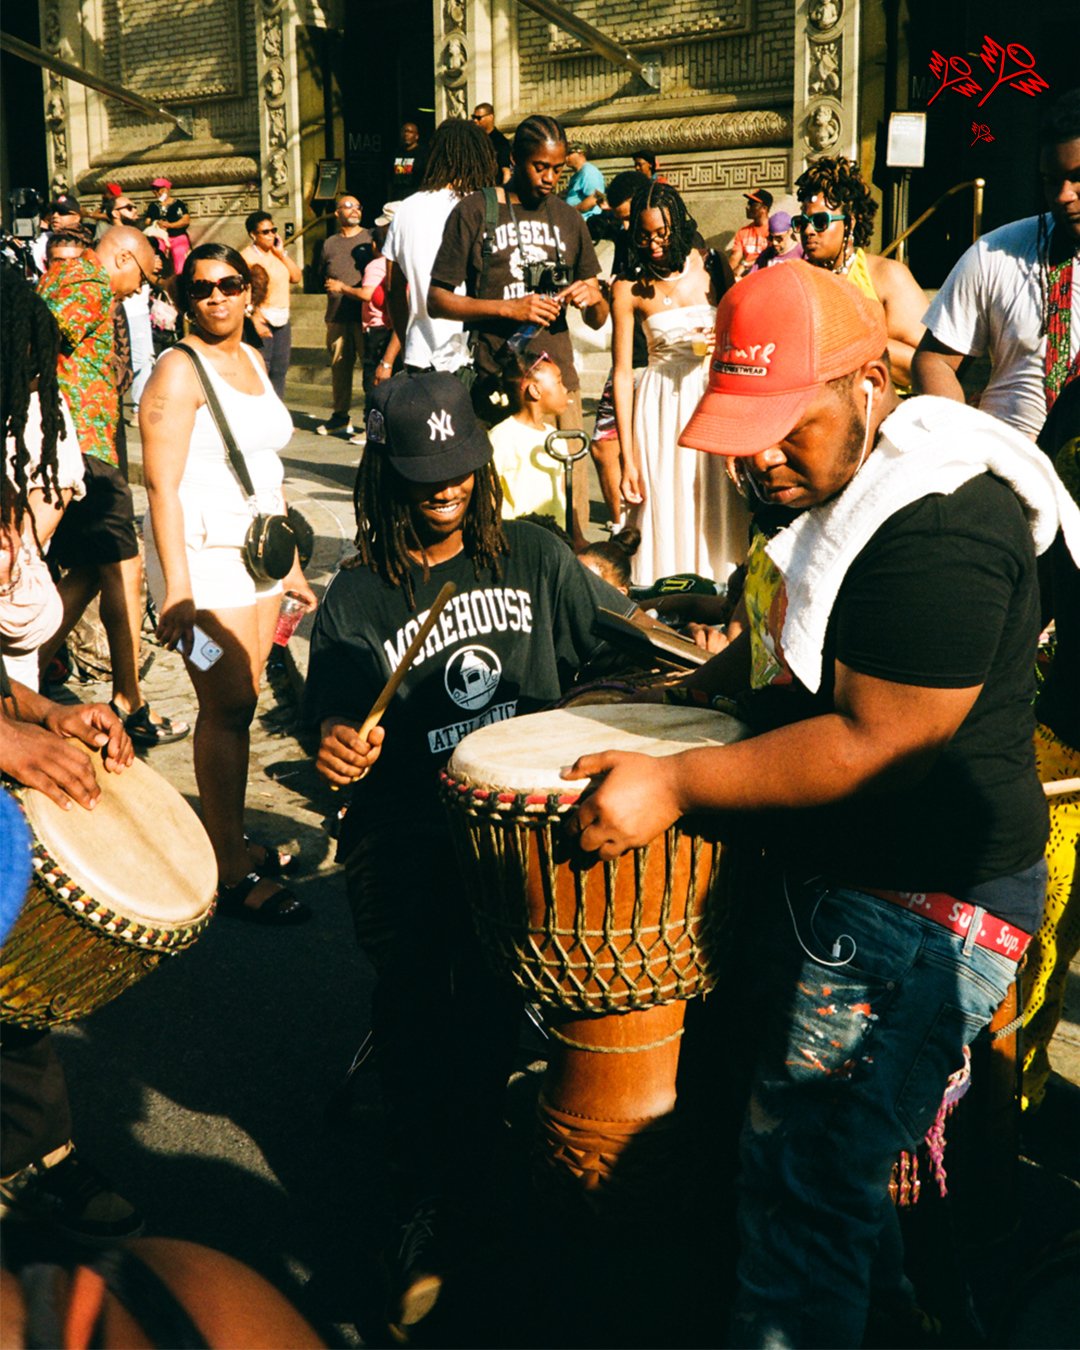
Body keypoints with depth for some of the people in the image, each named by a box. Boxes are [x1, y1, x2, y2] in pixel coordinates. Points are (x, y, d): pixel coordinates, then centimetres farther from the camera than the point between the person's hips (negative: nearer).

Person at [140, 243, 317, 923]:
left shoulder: (252, 360, 15)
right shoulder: (179, 369, -9)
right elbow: (162, 483, -15)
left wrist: (289, 560, 20)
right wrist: (177, 585, -23)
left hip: (257, 550, 7)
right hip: (204, 554, -7)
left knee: (240, 702, 8)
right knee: (228, 708, -8)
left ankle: (233, 839, 20)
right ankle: (233, 873, -1)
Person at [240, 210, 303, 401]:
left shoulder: (278, 253, 15)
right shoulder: (246, 256, -8)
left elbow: (297, 278, 8)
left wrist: (282, 253, 0)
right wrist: (255, 321, -22)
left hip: (282, 320, 7)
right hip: (261, 320, -7)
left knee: (280, 370, 10)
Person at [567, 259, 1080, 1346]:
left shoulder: (938, 529, -27)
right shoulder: (820, 478, 6)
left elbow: (878, 745, -29)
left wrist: (676, 784, -26)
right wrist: (704, 685, 11)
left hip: (912, 906, -10)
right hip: (823, 868, 10)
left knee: (801, 1183, -2)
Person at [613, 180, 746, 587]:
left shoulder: (708, 266, 0)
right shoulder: (629, 287, -6)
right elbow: (622, 373, -6)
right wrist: (627, 458, -10)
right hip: (665, 401, -2)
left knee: (718, 501, 5)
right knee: (667, 505, -1)